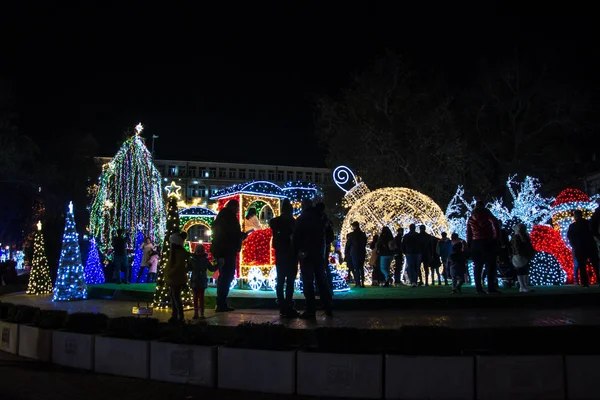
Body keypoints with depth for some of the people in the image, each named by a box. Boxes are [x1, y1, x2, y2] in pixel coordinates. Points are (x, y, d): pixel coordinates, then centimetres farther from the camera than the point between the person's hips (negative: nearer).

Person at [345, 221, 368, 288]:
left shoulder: (351, 235, -9)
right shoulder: (363, 234, 6)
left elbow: (348, 244, -5)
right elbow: (365, 244, 11)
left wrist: (346, 252, 5)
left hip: (354, 253, -5)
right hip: (362, 253, 5)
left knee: (356, 269, -2)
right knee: (361, 268, 13)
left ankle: (358, 283, -7)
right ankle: (362, 283, 11)